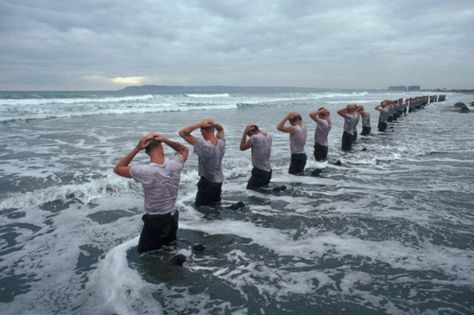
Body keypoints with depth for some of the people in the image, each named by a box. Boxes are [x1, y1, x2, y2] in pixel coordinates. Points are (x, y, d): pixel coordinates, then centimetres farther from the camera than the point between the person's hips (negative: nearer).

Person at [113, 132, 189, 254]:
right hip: (172, 218, 5)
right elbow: (184, 149, 8)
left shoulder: (144, 171, -25)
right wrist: (165, 140, -7)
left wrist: (137, 148, -17)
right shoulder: (174, 165, -14)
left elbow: (117, 169, -9)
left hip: (154, 221, -4)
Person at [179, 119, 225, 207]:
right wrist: (214, 123, -12)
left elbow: (182, 132, -31)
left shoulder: (204, 145, -31)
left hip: (207, 183, -7)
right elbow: (221, 129, 10)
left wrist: (200, 124, -32)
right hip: (219, 182, 7)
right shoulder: (221, 142, -12)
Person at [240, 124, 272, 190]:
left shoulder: (255, 138, -19)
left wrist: (245, 132, -6)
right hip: (268, 171, 9)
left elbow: (242, 147, -8)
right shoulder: (269, 136, 5)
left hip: (259, 172, -8)